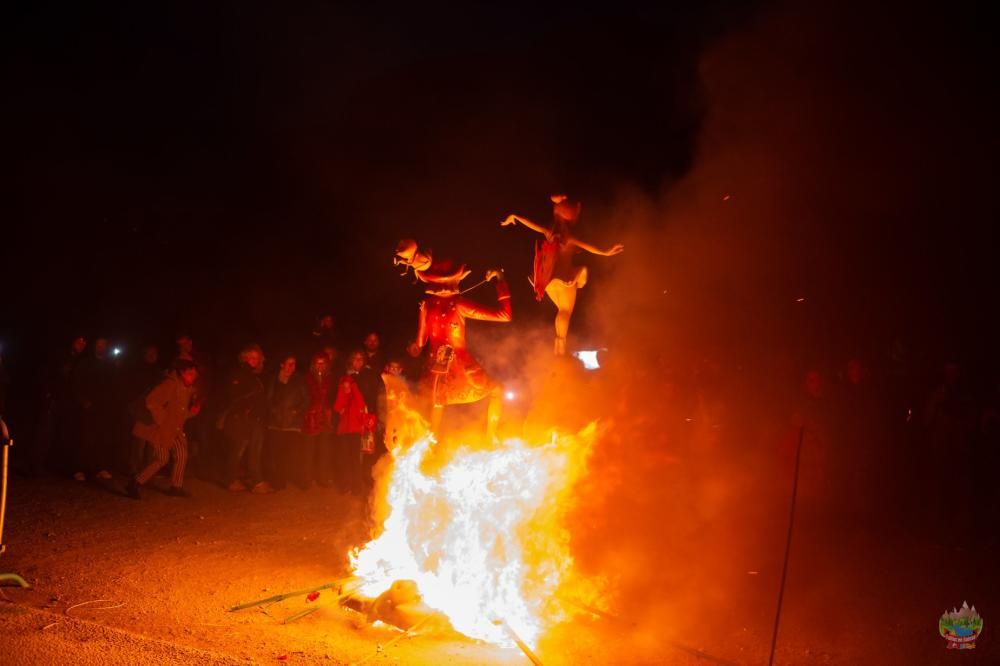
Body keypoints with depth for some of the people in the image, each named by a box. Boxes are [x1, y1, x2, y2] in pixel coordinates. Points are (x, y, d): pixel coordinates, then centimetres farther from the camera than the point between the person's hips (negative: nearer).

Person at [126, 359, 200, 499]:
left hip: (174, 429, 9)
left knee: (181, 454, 3)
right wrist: (161, 420, -23)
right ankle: (134, 485, 0)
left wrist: (192, 411, -5)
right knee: (162, 459, -8)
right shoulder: (170, 384, -22)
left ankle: (176, 487, 15)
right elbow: (151, 401, -29)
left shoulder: (188, 389, 6)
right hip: (160, 429, -9)